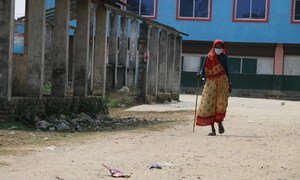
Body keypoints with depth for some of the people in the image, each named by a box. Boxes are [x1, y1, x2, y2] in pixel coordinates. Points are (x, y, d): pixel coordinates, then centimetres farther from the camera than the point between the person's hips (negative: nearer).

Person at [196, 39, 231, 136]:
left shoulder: (224, 57, 8)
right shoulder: (209, 57, 4)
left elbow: (226, 71, 15)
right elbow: (204, 69, 1)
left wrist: (229, 83, 13)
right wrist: (201, 75, -20)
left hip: (222, 82, 0)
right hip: (211, 82, 0)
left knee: (221, 103, -17)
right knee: (209, 104, -7)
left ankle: (220, 121, 8)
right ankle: (213, 129, -3)